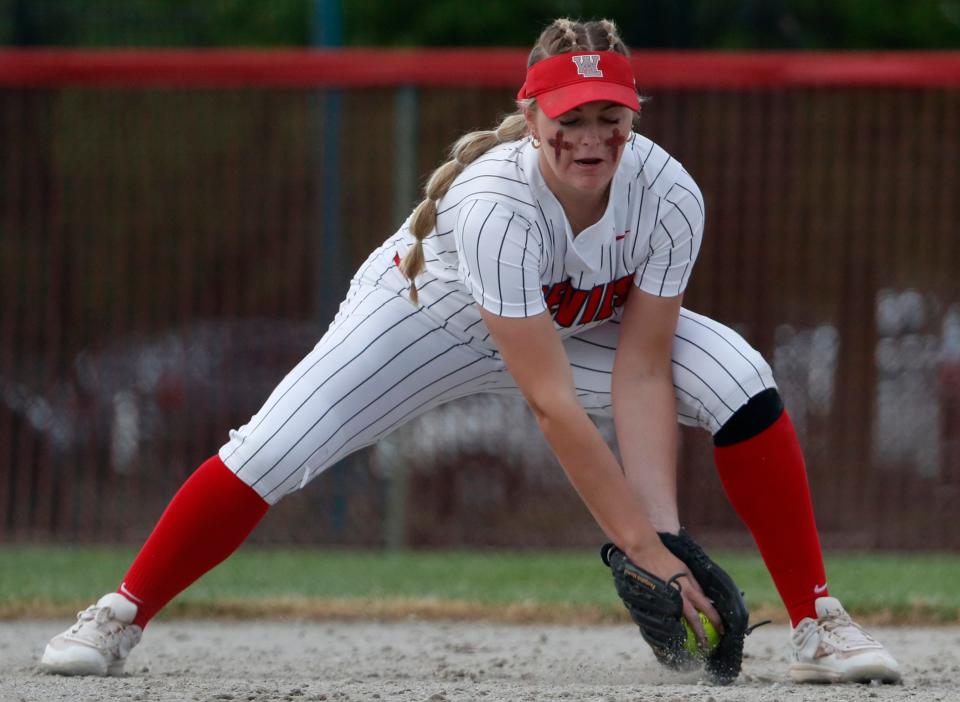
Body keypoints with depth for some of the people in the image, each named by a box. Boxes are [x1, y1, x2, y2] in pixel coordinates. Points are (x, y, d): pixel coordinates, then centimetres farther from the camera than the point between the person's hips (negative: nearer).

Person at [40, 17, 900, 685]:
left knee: (737, 379, -20)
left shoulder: (667, 196, -30)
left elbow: (639, 372, -24)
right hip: (431, 315, -3)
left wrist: (666, 531, -33)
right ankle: (122, 615, 2)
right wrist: (641, 546, -44)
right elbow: (553, 405, -42)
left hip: (579, 323, 3)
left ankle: (817, 622, -10)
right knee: (270, 453, -19)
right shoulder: (495, 204, -42)